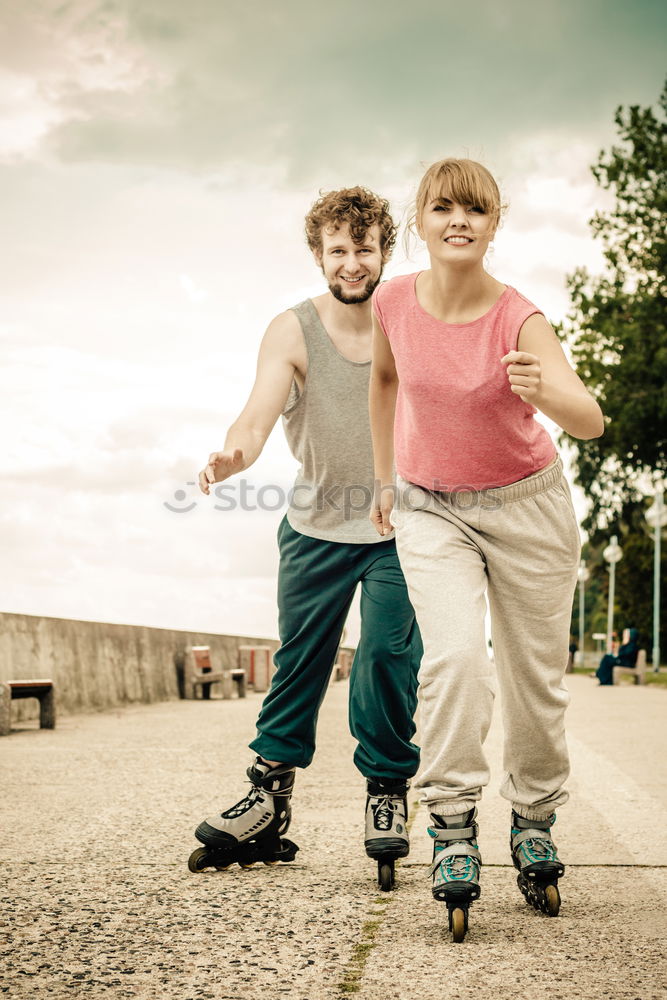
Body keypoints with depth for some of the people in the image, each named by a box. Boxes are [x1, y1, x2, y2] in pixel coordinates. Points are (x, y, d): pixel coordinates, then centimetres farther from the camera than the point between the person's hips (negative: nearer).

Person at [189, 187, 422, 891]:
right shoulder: (293, 331, -8)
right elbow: (258, 415, -22)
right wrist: (231, 455, -45)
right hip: (317, 526, 1)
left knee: (388, 655, -8)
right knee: (297, 662, 6)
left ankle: (388, 791, 9)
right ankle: (269, 794, 17)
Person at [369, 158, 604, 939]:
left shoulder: (518, 320, -22)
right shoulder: (394, 302, -12)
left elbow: (590, 421, -36)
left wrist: (544, 392, -57)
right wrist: (385, 479, 12)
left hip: (526, 505, -1)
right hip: (430, 508, 1)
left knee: (535, 678, 5)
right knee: (454, 656, -22)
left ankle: (534, 826, 27)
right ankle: (452, 831, -15)